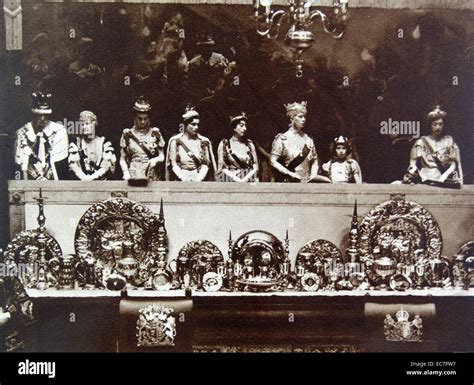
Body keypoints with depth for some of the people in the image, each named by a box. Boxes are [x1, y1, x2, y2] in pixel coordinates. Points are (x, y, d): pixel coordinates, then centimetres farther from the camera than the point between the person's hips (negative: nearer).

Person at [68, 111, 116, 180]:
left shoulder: (104, 143, 8)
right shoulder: (75, 144, 11)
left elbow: (107, 165, -2)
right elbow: (73, 164, 0)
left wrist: (92, 177, -12)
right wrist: (84, 177, -14)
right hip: (81, 183, 1)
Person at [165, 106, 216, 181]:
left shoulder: (204, 142, 9)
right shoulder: (175, 141, 5)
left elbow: (206, 164, 7)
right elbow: (173, 163, 3)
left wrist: (199, 178, -7)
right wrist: (183, 178, -8)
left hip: (198, 179, 1)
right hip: (180, 180, -1)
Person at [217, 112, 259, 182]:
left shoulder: (250, 144, 13)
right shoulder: (224, 144, 6)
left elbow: (255, 166, 9)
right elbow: (221, 168, 2)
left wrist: (245, 179, -7)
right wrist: (236, 179, -10)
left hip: (248, 180, 2)